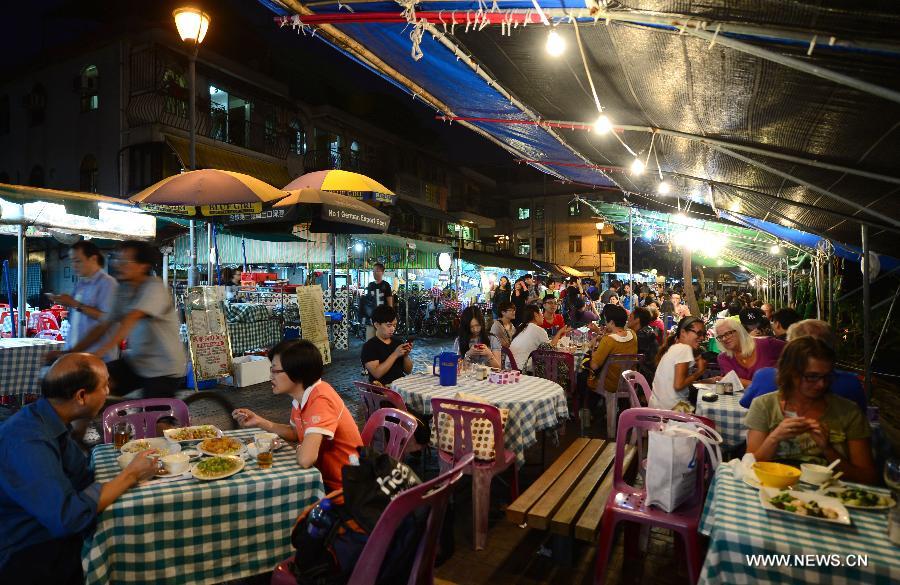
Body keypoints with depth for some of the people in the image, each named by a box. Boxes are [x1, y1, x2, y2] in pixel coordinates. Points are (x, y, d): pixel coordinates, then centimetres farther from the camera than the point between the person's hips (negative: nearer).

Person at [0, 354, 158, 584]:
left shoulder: (52, 423, 1)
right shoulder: (27, 441, -28)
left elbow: (85, 480, 4)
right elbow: (67, 517, -31)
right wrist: (130, 474, -21)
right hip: (27, 561, -8)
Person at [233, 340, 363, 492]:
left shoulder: (321, 400, -29)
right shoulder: (302, 395, -1)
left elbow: (305, 459, -37)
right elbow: (295, 433, 14)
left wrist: (300, 449, -14)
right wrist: (259, 422, 2)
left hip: (342, 490, -7)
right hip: (324, 477, 7)